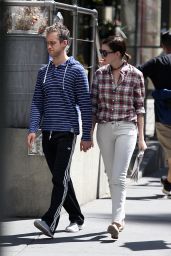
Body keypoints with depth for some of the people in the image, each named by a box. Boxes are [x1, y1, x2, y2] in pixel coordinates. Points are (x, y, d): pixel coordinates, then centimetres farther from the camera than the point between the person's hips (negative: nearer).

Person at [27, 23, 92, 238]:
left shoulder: (76, 71, -3)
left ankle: (49, 222, -22)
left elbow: (85, 105, -4)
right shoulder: (43, 72, 12)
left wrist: (86, 136, -6)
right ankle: (76, 218, 24)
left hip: (67, 132, -6)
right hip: (47, 132, 6)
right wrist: (33, 128, -2)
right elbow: (37, 102, 12)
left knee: (60, 177, -13)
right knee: (61, 179, 11)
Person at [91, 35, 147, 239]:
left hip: (126, 128, -4)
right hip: (104, 128, 4)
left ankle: (116, 221, -20)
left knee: (119, 176, -15)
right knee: (111, 176, 10)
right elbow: (93, 105, 9)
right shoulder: (100, 74, 4)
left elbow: (139, 107, 2)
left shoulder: (135, 75, -4)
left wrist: (141, 136, 2)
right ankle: (120, 216, 22)